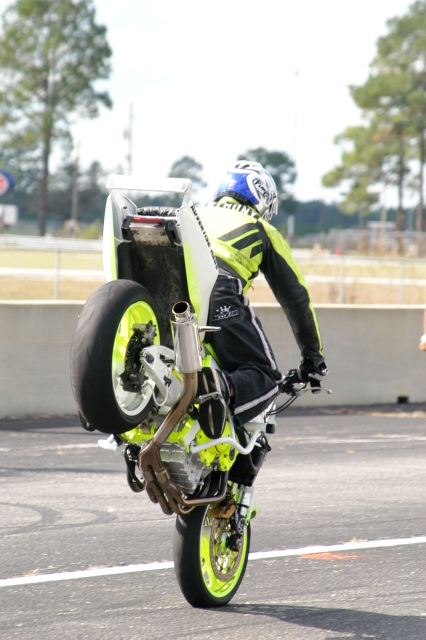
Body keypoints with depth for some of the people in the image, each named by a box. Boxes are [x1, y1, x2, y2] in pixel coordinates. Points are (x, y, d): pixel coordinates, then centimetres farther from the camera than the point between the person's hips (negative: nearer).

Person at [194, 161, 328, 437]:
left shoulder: (195, 212, 40)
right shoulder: (262, 229, 29)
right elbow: (295, 295, 28)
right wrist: (313, 355, 35)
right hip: (219, 293, -4)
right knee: (266, 377, -1)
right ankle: (225, 388, -34)